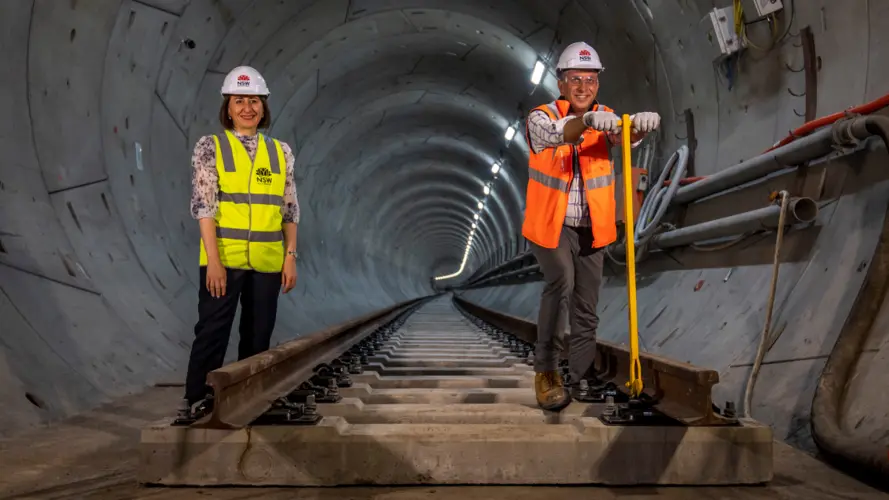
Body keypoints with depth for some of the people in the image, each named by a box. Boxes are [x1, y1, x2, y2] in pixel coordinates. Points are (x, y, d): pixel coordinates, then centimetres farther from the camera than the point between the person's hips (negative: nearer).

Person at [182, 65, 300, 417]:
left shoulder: (280, 152, 9)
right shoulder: (210, 146, -1)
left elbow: (290, 209, 9)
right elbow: (203, 205, -8)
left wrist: (290, 257, 3)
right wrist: (213, 260, -15)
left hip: (267, 261, 4)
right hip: (224, 258, -3)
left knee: (259, 333, 10)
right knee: (213, 330, -1)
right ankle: (200, 398, 11)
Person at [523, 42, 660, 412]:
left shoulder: (606, 119, -1)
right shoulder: (541, 118, -11)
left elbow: (623, 137, -24)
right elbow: (553, 134, -35)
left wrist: (640, 125, -48)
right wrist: (588, 120, -56)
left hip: (591, 228, 4)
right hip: (551, 225, -4)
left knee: (586, 308, 9)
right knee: (561, 282, -27)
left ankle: (580, 376, 25)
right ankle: (545, 370, -16)